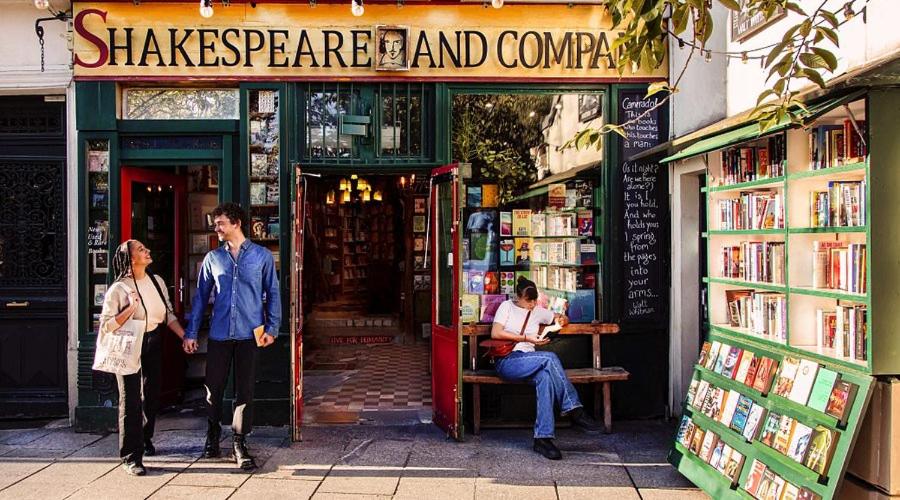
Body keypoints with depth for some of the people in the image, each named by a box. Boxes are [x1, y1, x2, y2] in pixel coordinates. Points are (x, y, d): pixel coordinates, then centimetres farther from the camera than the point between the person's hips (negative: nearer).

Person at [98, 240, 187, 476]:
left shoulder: (157, 281, 2)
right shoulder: (119, 289, -15)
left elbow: (168, 315, 9)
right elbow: (105, 326, -17)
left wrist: (185, 336, 2)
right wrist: (130, 308, -26)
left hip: (153, 343, 6)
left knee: (152, 395, 16)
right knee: (131, 400, -3)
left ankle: (145, 438, 38)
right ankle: (131, 456, 4)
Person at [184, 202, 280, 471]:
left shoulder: (262, 256, 1)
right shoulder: (213, 258, 7)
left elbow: (272, 293, 4)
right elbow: (201, 296, 10)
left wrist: (272, 328, -5)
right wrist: (191, 333, 6)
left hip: (249, 334, -2)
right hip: (218, 334, 2)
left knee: (245, 392, 3)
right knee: (213, 388, 9)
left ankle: (239, 444, 15)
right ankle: (212, 438, 29)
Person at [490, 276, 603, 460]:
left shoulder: (537, 311, 21)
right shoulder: (507, 306, 7)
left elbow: (564, 319, 32)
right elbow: (495, 333, -7)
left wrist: (561, 320, 5)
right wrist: (526, 338, -11)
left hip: (529, 363, 5)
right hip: (506, 361, -5)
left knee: (545, 376, -34)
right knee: (549, 358, -31)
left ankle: (542, 438, -36)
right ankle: (573, 410, -27)